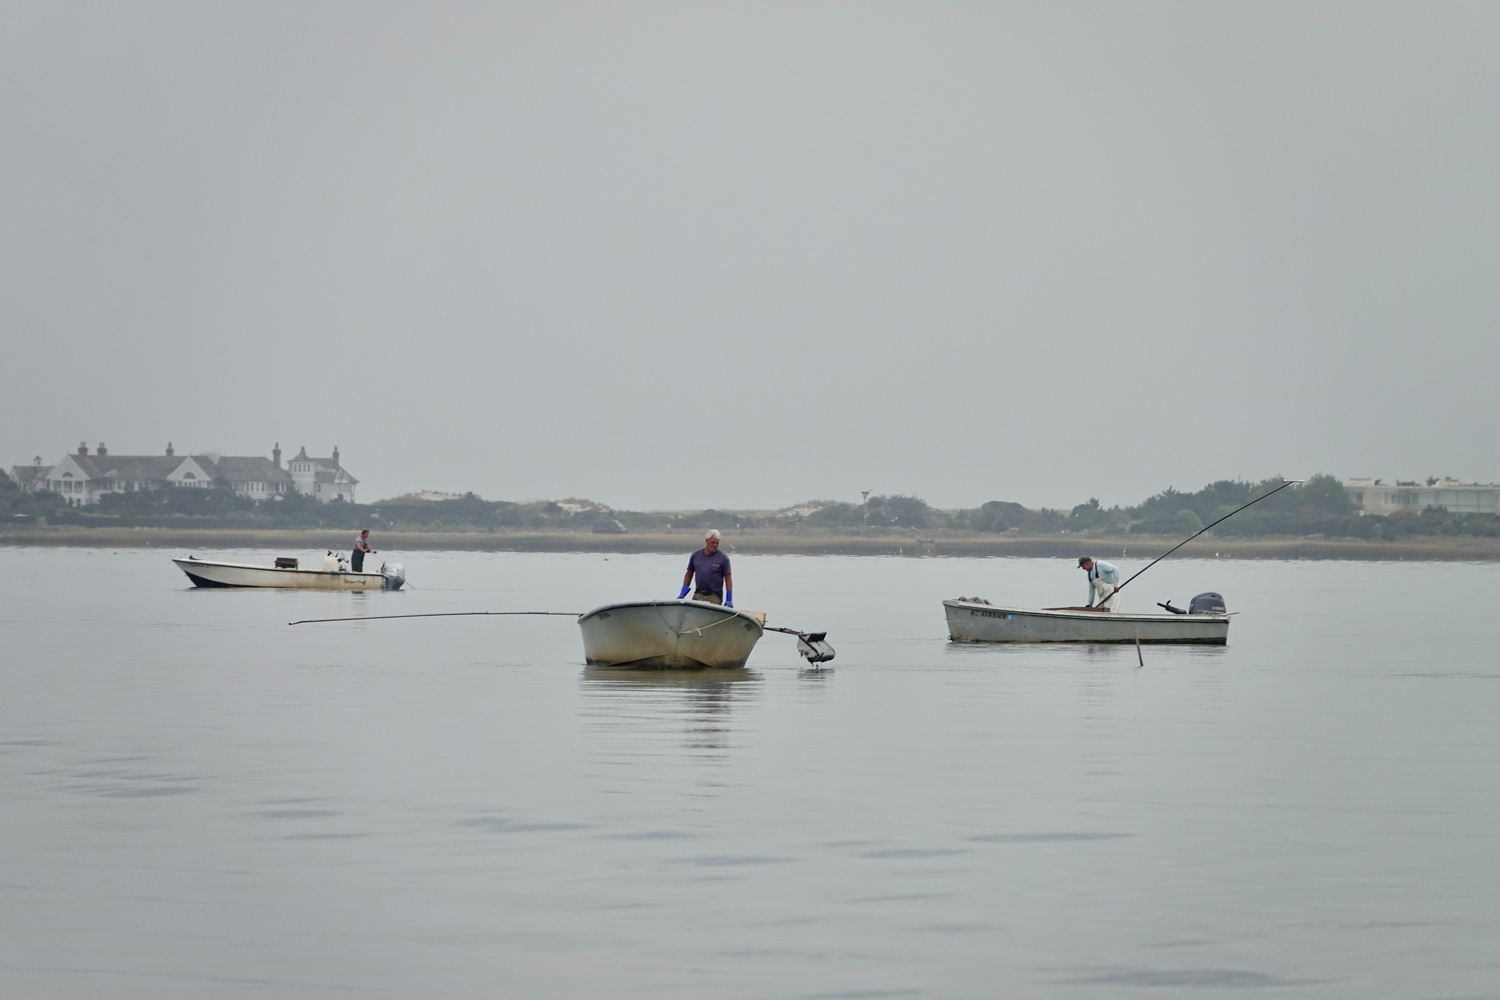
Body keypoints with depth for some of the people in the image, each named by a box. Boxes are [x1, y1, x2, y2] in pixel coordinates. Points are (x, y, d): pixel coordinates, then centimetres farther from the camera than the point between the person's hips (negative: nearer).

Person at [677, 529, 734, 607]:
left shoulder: (723, 558, -1)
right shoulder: (695, 556, 8)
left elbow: (728, 578, -1)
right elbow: (689, 574, 15)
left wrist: (729, 599, -7)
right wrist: (682, 594, 9)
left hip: (715, 597, -3)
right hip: (698, 595, 3)